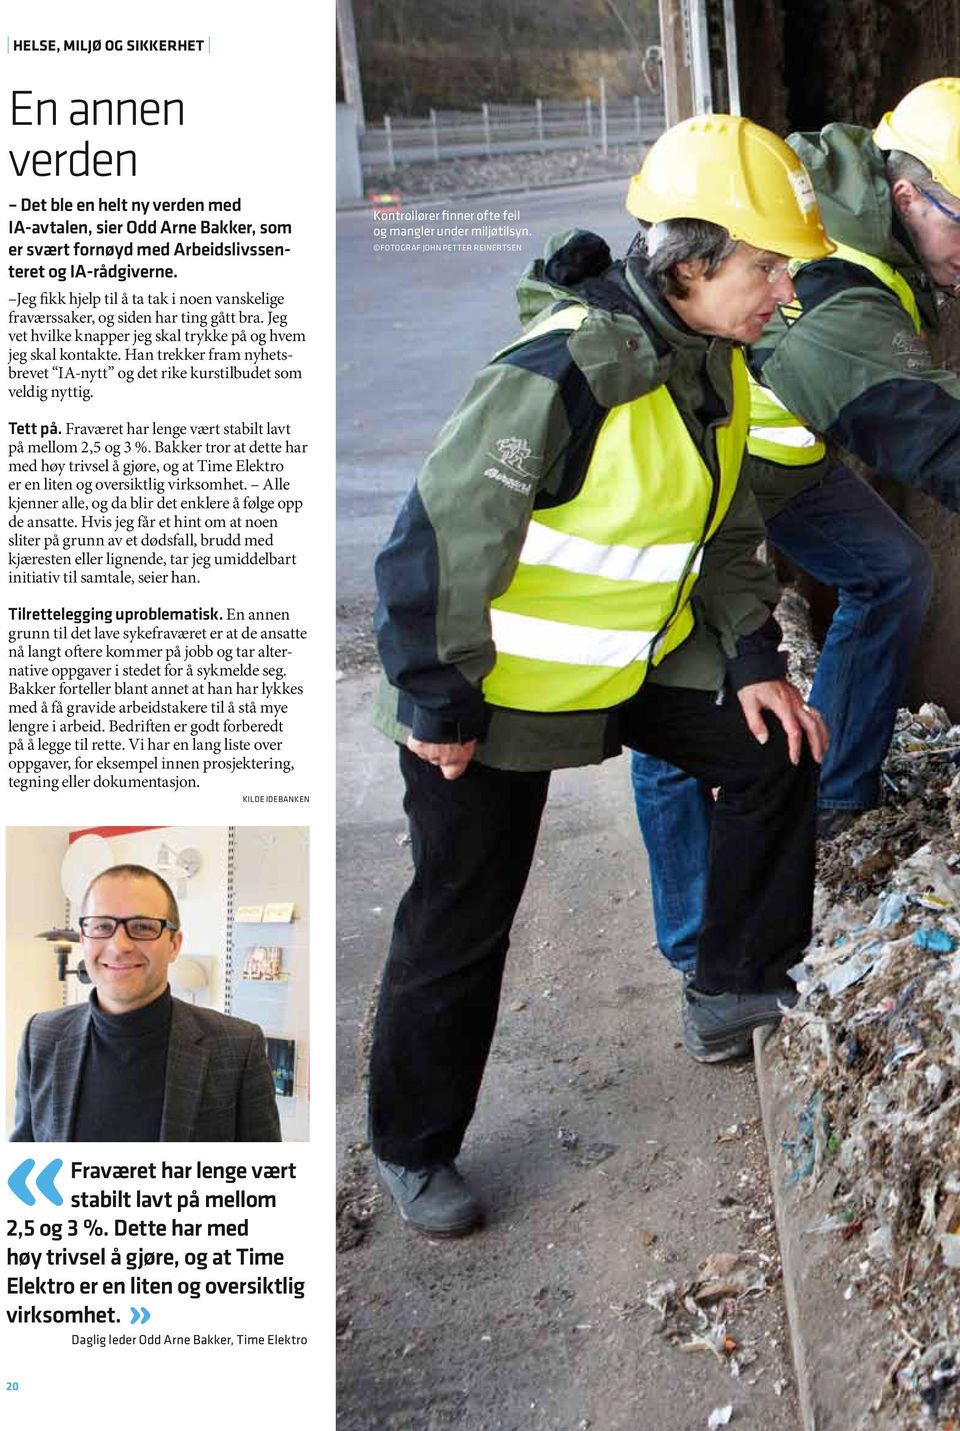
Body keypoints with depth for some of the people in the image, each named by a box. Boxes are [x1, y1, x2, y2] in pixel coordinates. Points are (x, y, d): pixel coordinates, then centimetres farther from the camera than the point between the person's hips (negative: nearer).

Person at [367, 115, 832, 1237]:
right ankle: (411, 1148, 25)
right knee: (459, 928, 4)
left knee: (774, 754, 6)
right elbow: (438, 541, -27)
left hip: (633, 661, 8)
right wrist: (438, 707, -19)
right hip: (493, 689, -8)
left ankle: (735, 992, 23)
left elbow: (725, 526, 9)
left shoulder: (710, 360, -3)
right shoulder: (562, 376, -31)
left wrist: (754, 661, 2)